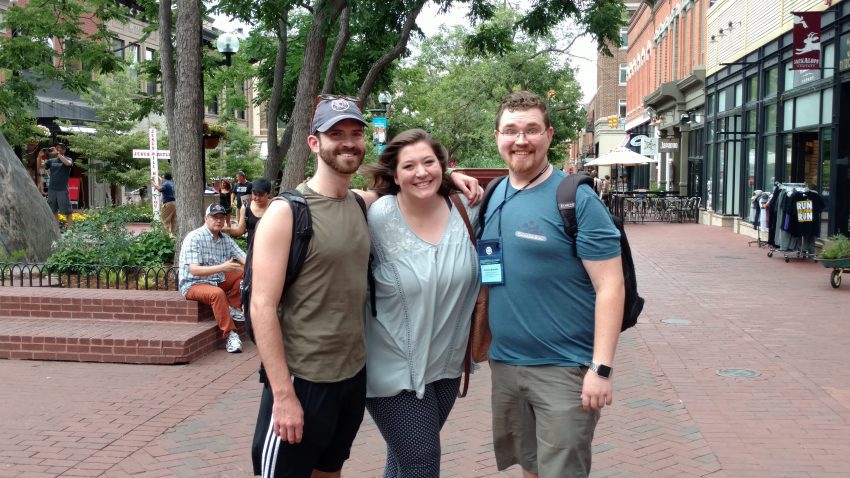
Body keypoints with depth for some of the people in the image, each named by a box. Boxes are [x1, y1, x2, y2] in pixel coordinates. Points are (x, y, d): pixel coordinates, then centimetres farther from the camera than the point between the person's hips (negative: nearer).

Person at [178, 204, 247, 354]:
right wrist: (222, 267, -38)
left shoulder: (226, 239, 5)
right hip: (194, 284, -7)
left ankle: (231, 307, -8)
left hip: (218, 281, 7)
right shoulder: (194, 238, -16)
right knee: (217, 293, -36)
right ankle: (230, 334, -31)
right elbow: (194, 270, -26)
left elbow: (244, 259, -4)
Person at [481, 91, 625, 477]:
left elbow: (610, 286, -14)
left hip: (564, 369, -5)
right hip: (503, 364, 6)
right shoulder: (492, 197, 5)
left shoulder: (576, 199, -12)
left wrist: (601, 368, -19)